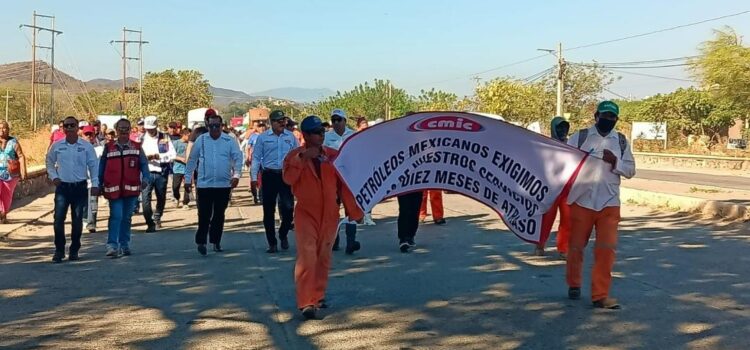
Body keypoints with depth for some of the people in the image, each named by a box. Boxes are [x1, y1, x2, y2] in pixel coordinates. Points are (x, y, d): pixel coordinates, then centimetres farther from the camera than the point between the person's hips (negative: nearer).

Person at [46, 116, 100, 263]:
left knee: (77, 220, 5)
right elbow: (49, 162, 16)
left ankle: (74, 251, 17)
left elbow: (93, 165, 2)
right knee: (58, 218, -7)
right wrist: (53, 176, 3)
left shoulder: (86, 146, -1)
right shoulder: (57, 146, 3)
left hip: (80, 187, 0)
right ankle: (59, 250, 4)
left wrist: (95, 184, -3)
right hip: (62, 186, 1)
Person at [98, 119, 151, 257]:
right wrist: (100, 184, 7)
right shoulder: (108, 148, 7)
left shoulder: (136, 147, 7)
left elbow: (144, 164, 0)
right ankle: (112, 245, -11)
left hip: (131, 189, 2)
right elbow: (102, 167, 10)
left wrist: (146, 178, -17)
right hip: (113, 189, -1)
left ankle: (124, 245, 21)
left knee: (127, 218, 10)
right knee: (116, 216, -11)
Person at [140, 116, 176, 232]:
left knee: (161, 198, 14)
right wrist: (146, 157, -19)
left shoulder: (164, 138, 6)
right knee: (145, 197, -13)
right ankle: (150, 223, -9)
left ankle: (157, 218, 37)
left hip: (161, 173, 1)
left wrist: (159, 156, -15)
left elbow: (172, 154, -1)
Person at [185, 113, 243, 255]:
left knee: (219, 215, 9)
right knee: (204, 214, -5)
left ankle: (216, 241, 21)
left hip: (224, 184, 1)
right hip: (204, 184, -1)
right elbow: (192, 160, 9)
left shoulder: (230, 141, 1)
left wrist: (236, 174, -18)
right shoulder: (201, 140, 3)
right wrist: (188, 179, 9)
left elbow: (238, 158, -3)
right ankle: (201, 241, 3)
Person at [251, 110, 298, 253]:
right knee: (269, 210, 3)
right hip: (269, 175, -1)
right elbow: (256, 157, 3)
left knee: (288, 208, -4)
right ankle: (272, 243, 14)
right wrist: (254, 177, -3)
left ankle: (283, 235, 23)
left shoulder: (291, 137, 6)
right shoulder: (263, 137, 2)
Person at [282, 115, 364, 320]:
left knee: (324, 258, 11)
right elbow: (288, 178, -20)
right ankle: (306, 303, -10)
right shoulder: (295, 156, -2)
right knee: (307, 257, -12)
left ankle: (318, 296, 25)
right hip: (306, 214, -3)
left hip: (330, 215, 3)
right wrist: (302, 157, -28)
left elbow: (344, 185, 5)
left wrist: (354, 211, 5)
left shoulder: (334, 155, 4)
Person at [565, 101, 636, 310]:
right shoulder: (579, 137, 0)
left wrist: (615, 162, -10)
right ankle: (574, 284, 30)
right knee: (576, 246, 9)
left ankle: (600, 295, 1)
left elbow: (630, 171, 8)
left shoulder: (621, 141, 8)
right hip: (581, 201, -1)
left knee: (606, 249, -5)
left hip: (609, 203, 2)